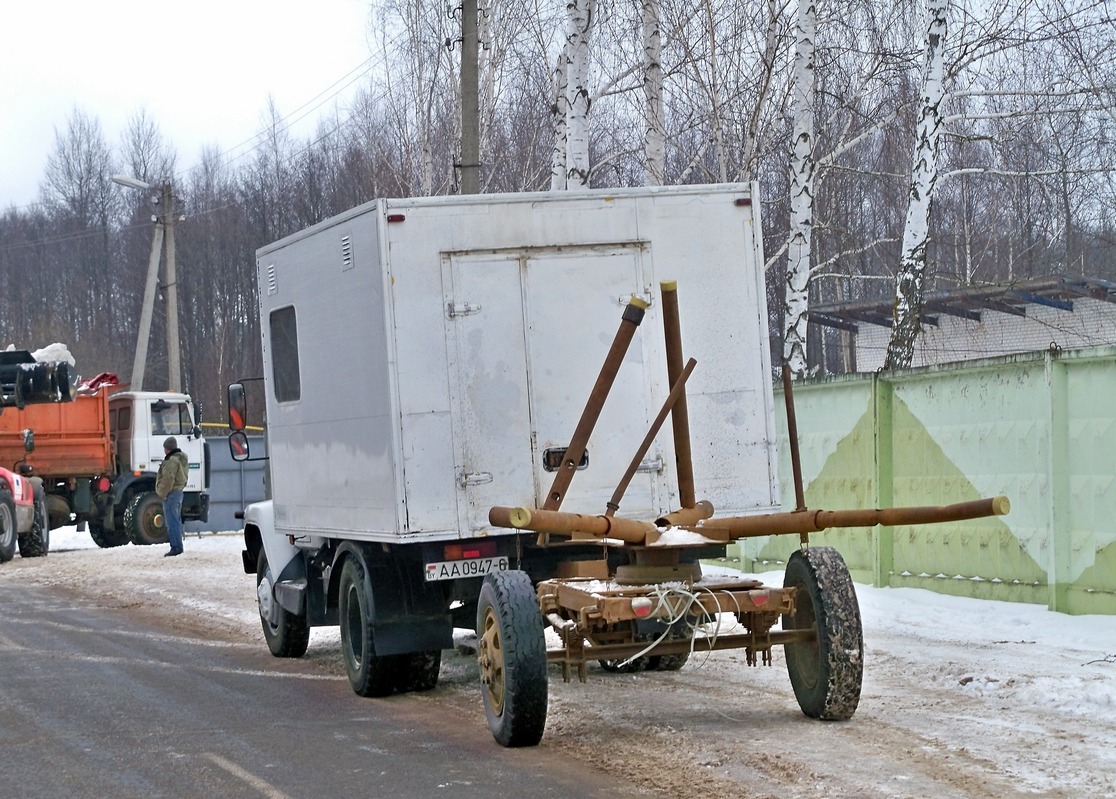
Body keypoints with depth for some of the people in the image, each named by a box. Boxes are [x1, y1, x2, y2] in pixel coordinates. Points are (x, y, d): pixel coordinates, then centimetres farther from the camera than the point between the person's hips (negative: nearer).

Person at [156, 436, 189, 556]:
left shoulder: (172, 461, -19)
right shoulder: (182, 459, 14)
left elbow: (168, 479, -24)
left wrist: (162, 494, -14)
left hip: (171, 493, -10)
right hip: (179, 491, 10)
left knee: (172, 522, -8)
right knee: (176, 521, 15)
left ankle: (176, 547, -10)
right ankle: (178, 546, 20)